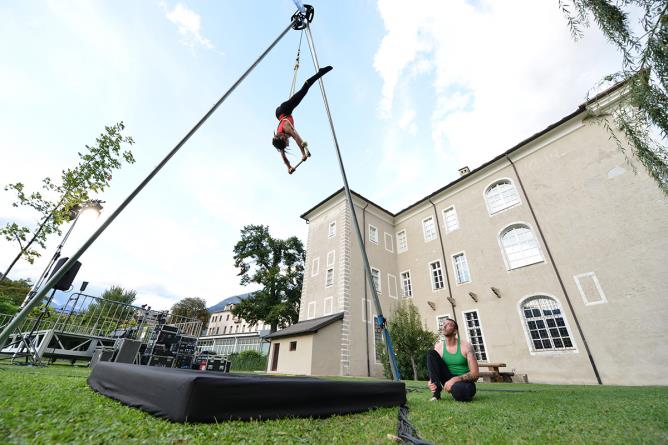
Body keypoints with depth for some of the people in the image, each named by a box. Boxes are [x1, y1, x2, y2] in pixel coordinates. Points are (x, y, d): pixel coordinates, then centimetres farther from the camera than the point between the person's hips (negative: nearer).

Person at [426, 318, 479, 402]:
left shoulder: (466, 346, -11)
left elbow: (474, 374, -16)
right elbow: (434, 367, 1)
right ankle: (436, 390, -19)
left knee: (459, 390, -43)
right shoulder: (438, 347, -1)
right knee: (431, 353, -15)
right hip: (449, 380, 4)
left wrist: (455, 379, -29)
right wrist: (431, 381, -22)